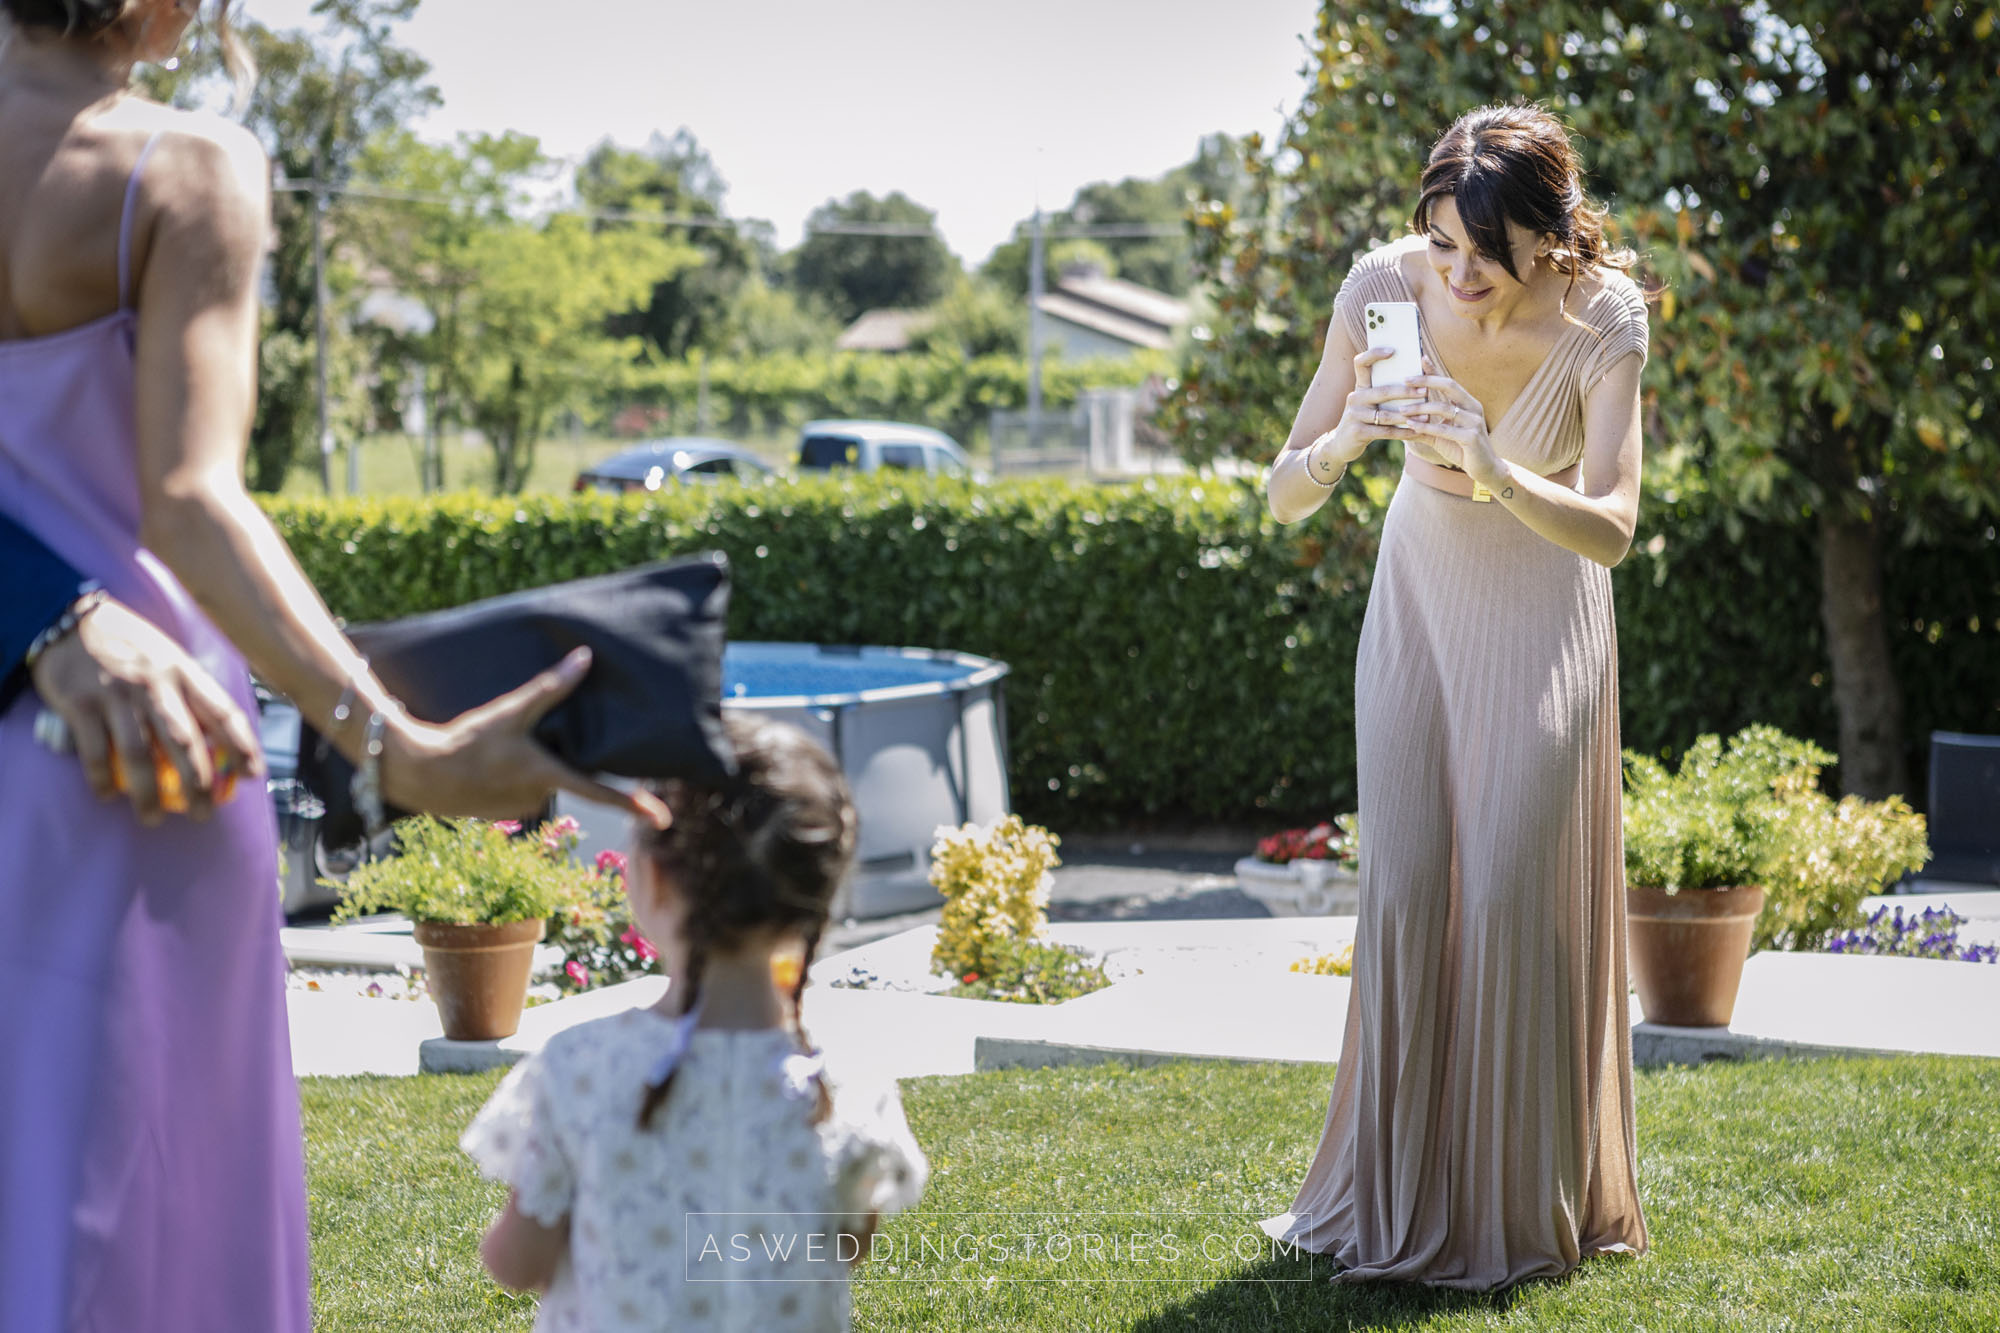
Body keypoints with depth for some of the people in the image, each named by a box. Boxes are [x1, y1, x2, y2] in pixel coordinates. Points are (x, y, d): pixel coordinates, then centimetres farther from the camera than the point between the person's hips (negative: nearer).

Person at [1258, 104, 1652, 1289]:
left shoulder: (1602, 319, -25)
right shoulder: (1384, 288, -21)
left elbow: (1613, 529, -32)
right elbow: (1285, 496, -18)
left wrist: (1497, 475, -49)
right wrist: (1343, 441, -39)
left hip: (1544, 617, -2)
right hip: (1421, 597, 2)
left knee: (1513, 895, -6)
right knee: (1403, 890, 0)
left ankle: (1519, 1211, 9)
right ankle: (1400, 1198, 14)